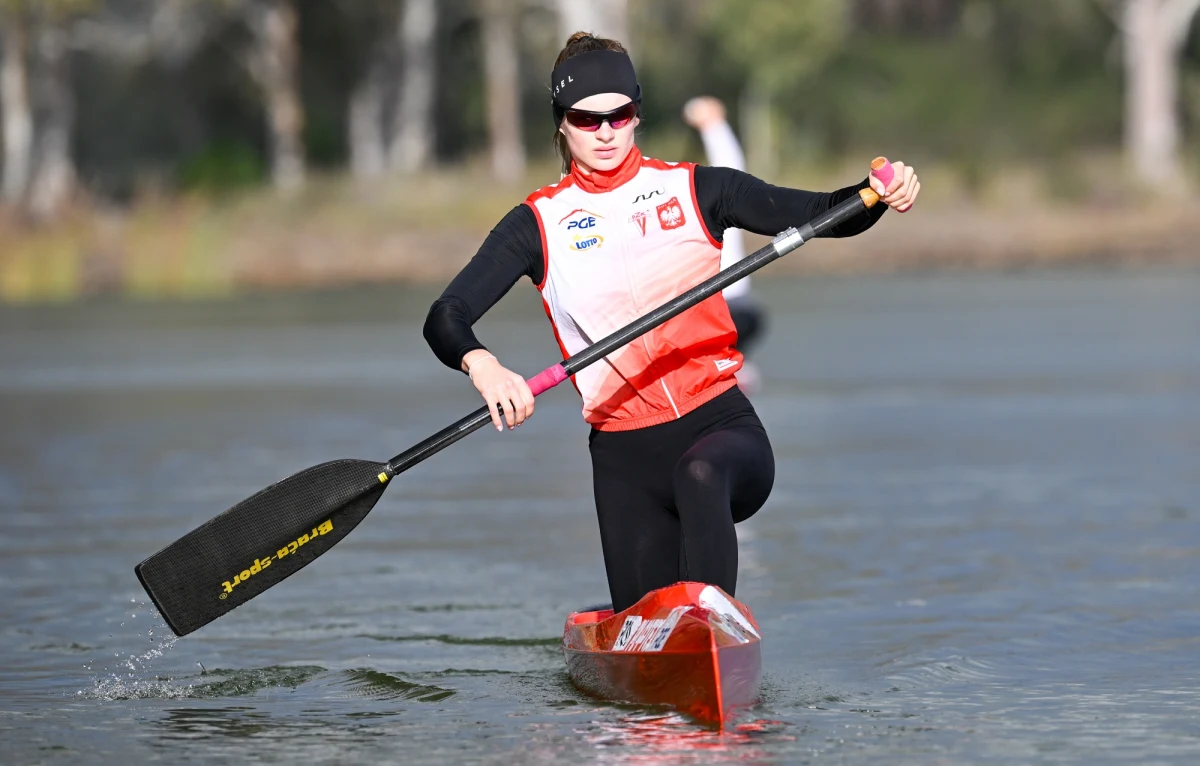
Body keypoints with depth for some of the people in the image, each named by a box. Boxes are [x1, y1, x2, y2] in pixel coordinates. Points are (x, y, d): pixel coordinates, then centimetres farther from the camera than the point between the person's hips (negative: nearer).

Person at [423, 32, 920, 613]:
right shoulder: (540, 223, 5)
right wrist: (482, 366, -26)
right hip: (625, 456, 2)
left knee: (700, 474, -38)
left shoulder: (695, 190, 7)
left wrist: (876, 196, -18)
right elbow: (445, 318, -3)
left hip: (723, 423, -2)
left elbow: (823, 215, 4)